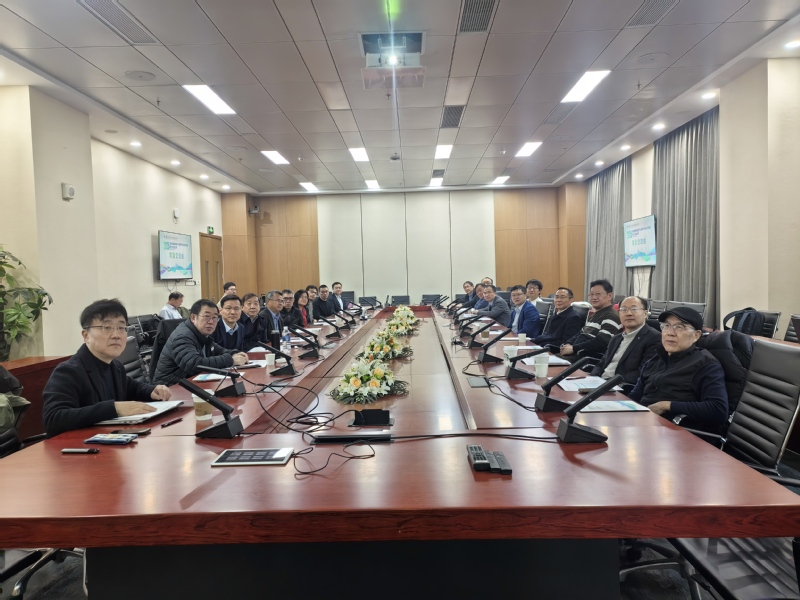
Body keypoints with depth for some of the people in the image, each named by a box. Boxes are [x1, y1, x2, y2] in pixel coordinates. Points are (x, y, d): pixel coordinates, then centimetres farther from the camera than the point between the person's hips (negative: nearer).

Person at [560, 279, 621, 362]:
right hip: (578, 354, 9)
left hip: (592, 359, -9)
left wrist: (573, 348, -19)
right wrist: (568, 344, 5)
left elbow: (601, 342, -20)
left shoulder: (611, 317, -8)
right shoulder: (594, 315, 23)